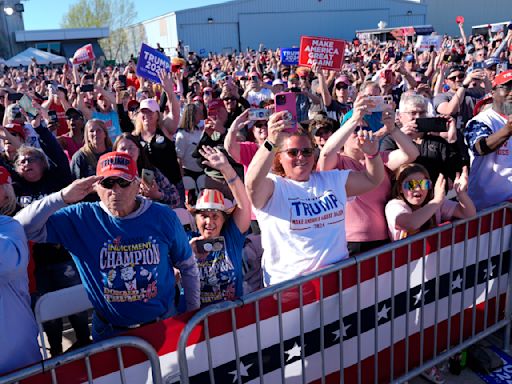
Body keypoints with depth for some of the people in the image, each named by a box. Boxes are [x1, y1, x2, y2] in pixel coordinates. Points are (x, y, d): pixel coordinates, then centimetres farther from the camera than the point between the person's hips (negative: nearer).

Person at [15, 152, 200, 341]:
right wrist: (62, 197, -29)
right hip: (109, 332, 0)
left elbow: (188, 267, 0)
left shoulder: (163, 216, -11)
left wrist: (194, 314, 3)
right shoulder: (82, 218, -13)